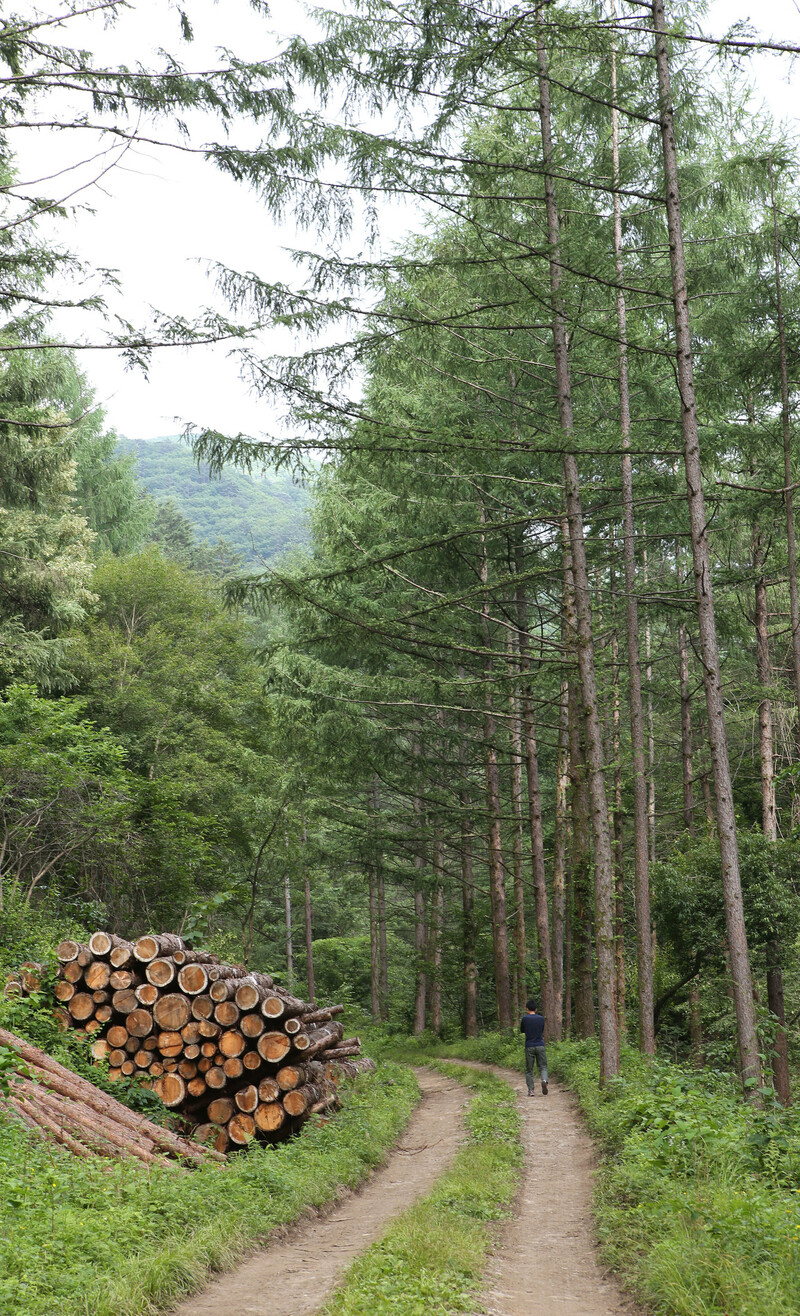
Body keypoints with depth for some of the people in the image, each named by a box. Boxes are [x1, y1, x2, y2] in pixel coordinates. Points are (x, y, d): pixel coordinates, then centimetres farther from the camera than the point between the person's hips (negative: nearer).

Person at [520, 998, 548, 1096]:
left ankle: (531, 1090, 1)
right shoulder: (541, 1018, 4)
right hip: (540, 1045, 1)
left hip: (529, 1046, -1)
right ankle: (544, 1080, -23)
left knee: (529, 1070, 7)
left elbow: (522, 1030, 11)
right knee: (543, 1066, 6)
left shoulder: (525, 1018, -3)